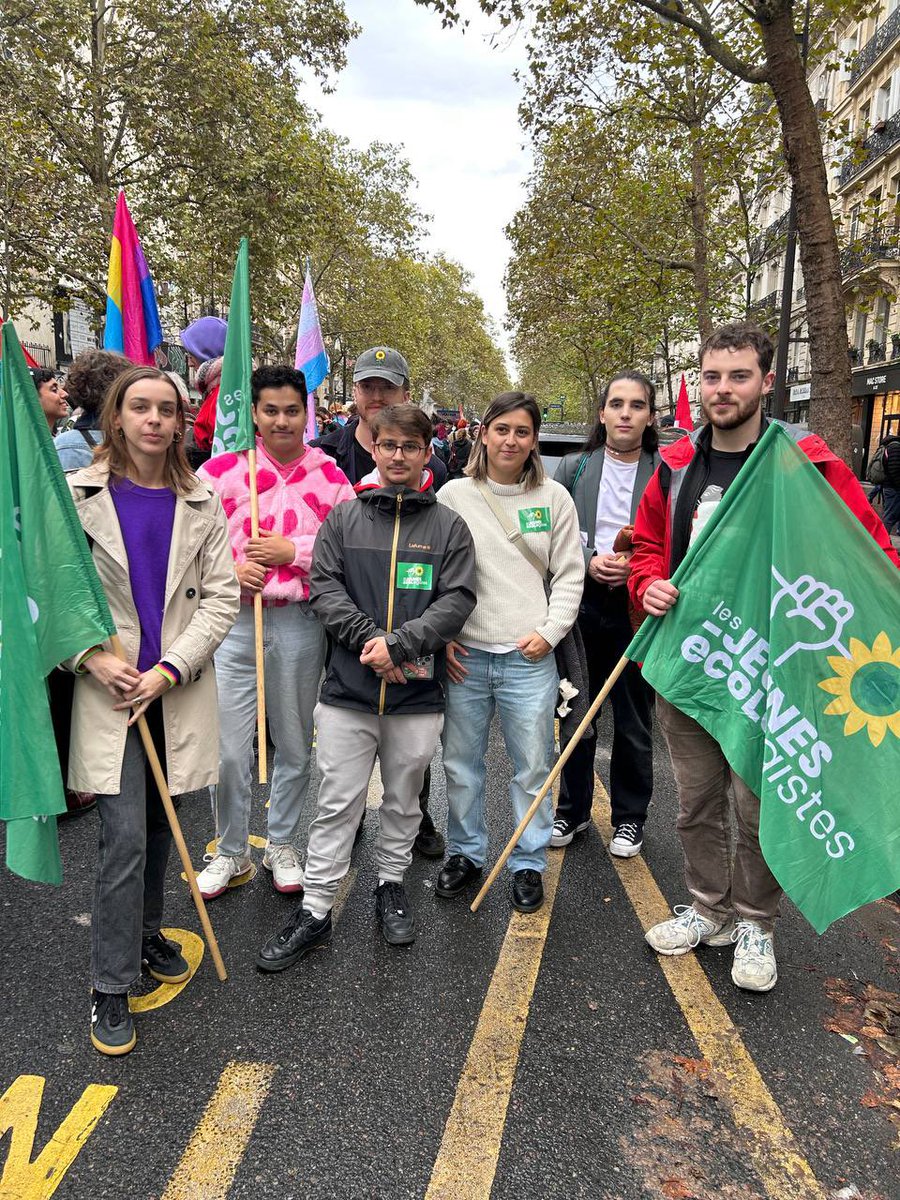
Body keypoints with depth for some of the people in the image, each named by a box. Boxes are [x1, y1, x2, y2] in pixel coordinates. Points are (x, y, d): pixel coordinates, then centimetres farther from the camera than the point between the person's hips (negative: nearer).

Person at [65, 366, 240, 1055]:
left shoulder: (201, 503, 4)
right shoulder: (79, 496, 0)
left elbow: (221, 596, -1)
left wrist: (170, 669, -11)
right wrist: (91, 656, -14)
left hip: (179, 687, 3)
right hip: (109, 689, -2)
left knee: (159, 823, 15)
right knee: (125, 837, -6)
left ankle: (147, 934, 38)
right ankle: (111, 988, 10)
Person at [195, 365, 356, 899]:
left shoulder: (329, 476, 2)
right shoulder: (222, 469, 1)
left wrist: (292, 551, -10)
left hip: (300, 622, 1)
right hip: (232, 619, 0)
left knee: (295, 744, 13)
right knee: (230, 747, 3)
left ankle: (283, 846, 33)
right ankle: (231, 851, 25)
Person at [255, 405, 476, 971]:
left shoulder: (448, 525, 3)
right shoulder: (344, 517, 5)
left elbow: (458, 599, -5)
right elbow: (325, 586, -1)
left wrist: (399, 643, -16)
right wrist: (369, 639, -16)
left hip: (418, 694, 0)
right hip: (347, 690, 0)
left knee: (404, 800, 16)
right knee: (337, 804, 7)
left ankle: (391, 884, 38)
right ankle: (315, 911, 20)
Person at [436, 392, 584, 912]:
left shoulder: (554, 498, 3)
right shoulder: (454, 494, 2)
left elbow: (569, 575, 6)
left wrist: (550, 631, -5)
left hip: (529, 656, 0)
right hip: (463, 654, 1)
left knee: (533, 767, 7)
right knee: (461, 763, 12)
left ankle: (530, 863, 26)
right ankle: (466, 853, 32)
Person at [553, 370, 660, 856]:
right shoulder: (574, 468, 4)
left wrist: (638, 566, -17)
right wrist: (589, 561, -13)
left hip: (638, 609, -1)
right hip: (582, 604, 2)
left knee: (633, 721, 11)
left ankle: (629, 817, 29)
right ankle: (572, 808, 31)